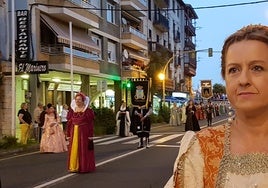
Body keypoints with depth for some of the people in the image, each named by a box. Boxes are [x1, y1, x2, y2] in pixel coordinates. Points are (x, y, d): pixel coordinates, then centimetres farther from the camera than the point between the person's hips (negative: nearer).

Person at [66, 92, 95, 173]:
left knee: (84, 150, 1)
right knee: (74, 150, 7)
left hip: (84, 132, -4)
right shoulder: (72, 110, 7)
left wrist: (90, 136, -10)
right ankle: (74, 167, 16)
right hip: (74, 132, 4)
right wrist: (68, 135, 5)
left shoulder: (88, 110, -4)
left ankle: (84, 167, 11)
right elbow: (69, 123, 8)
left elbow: (90, 124, -6)